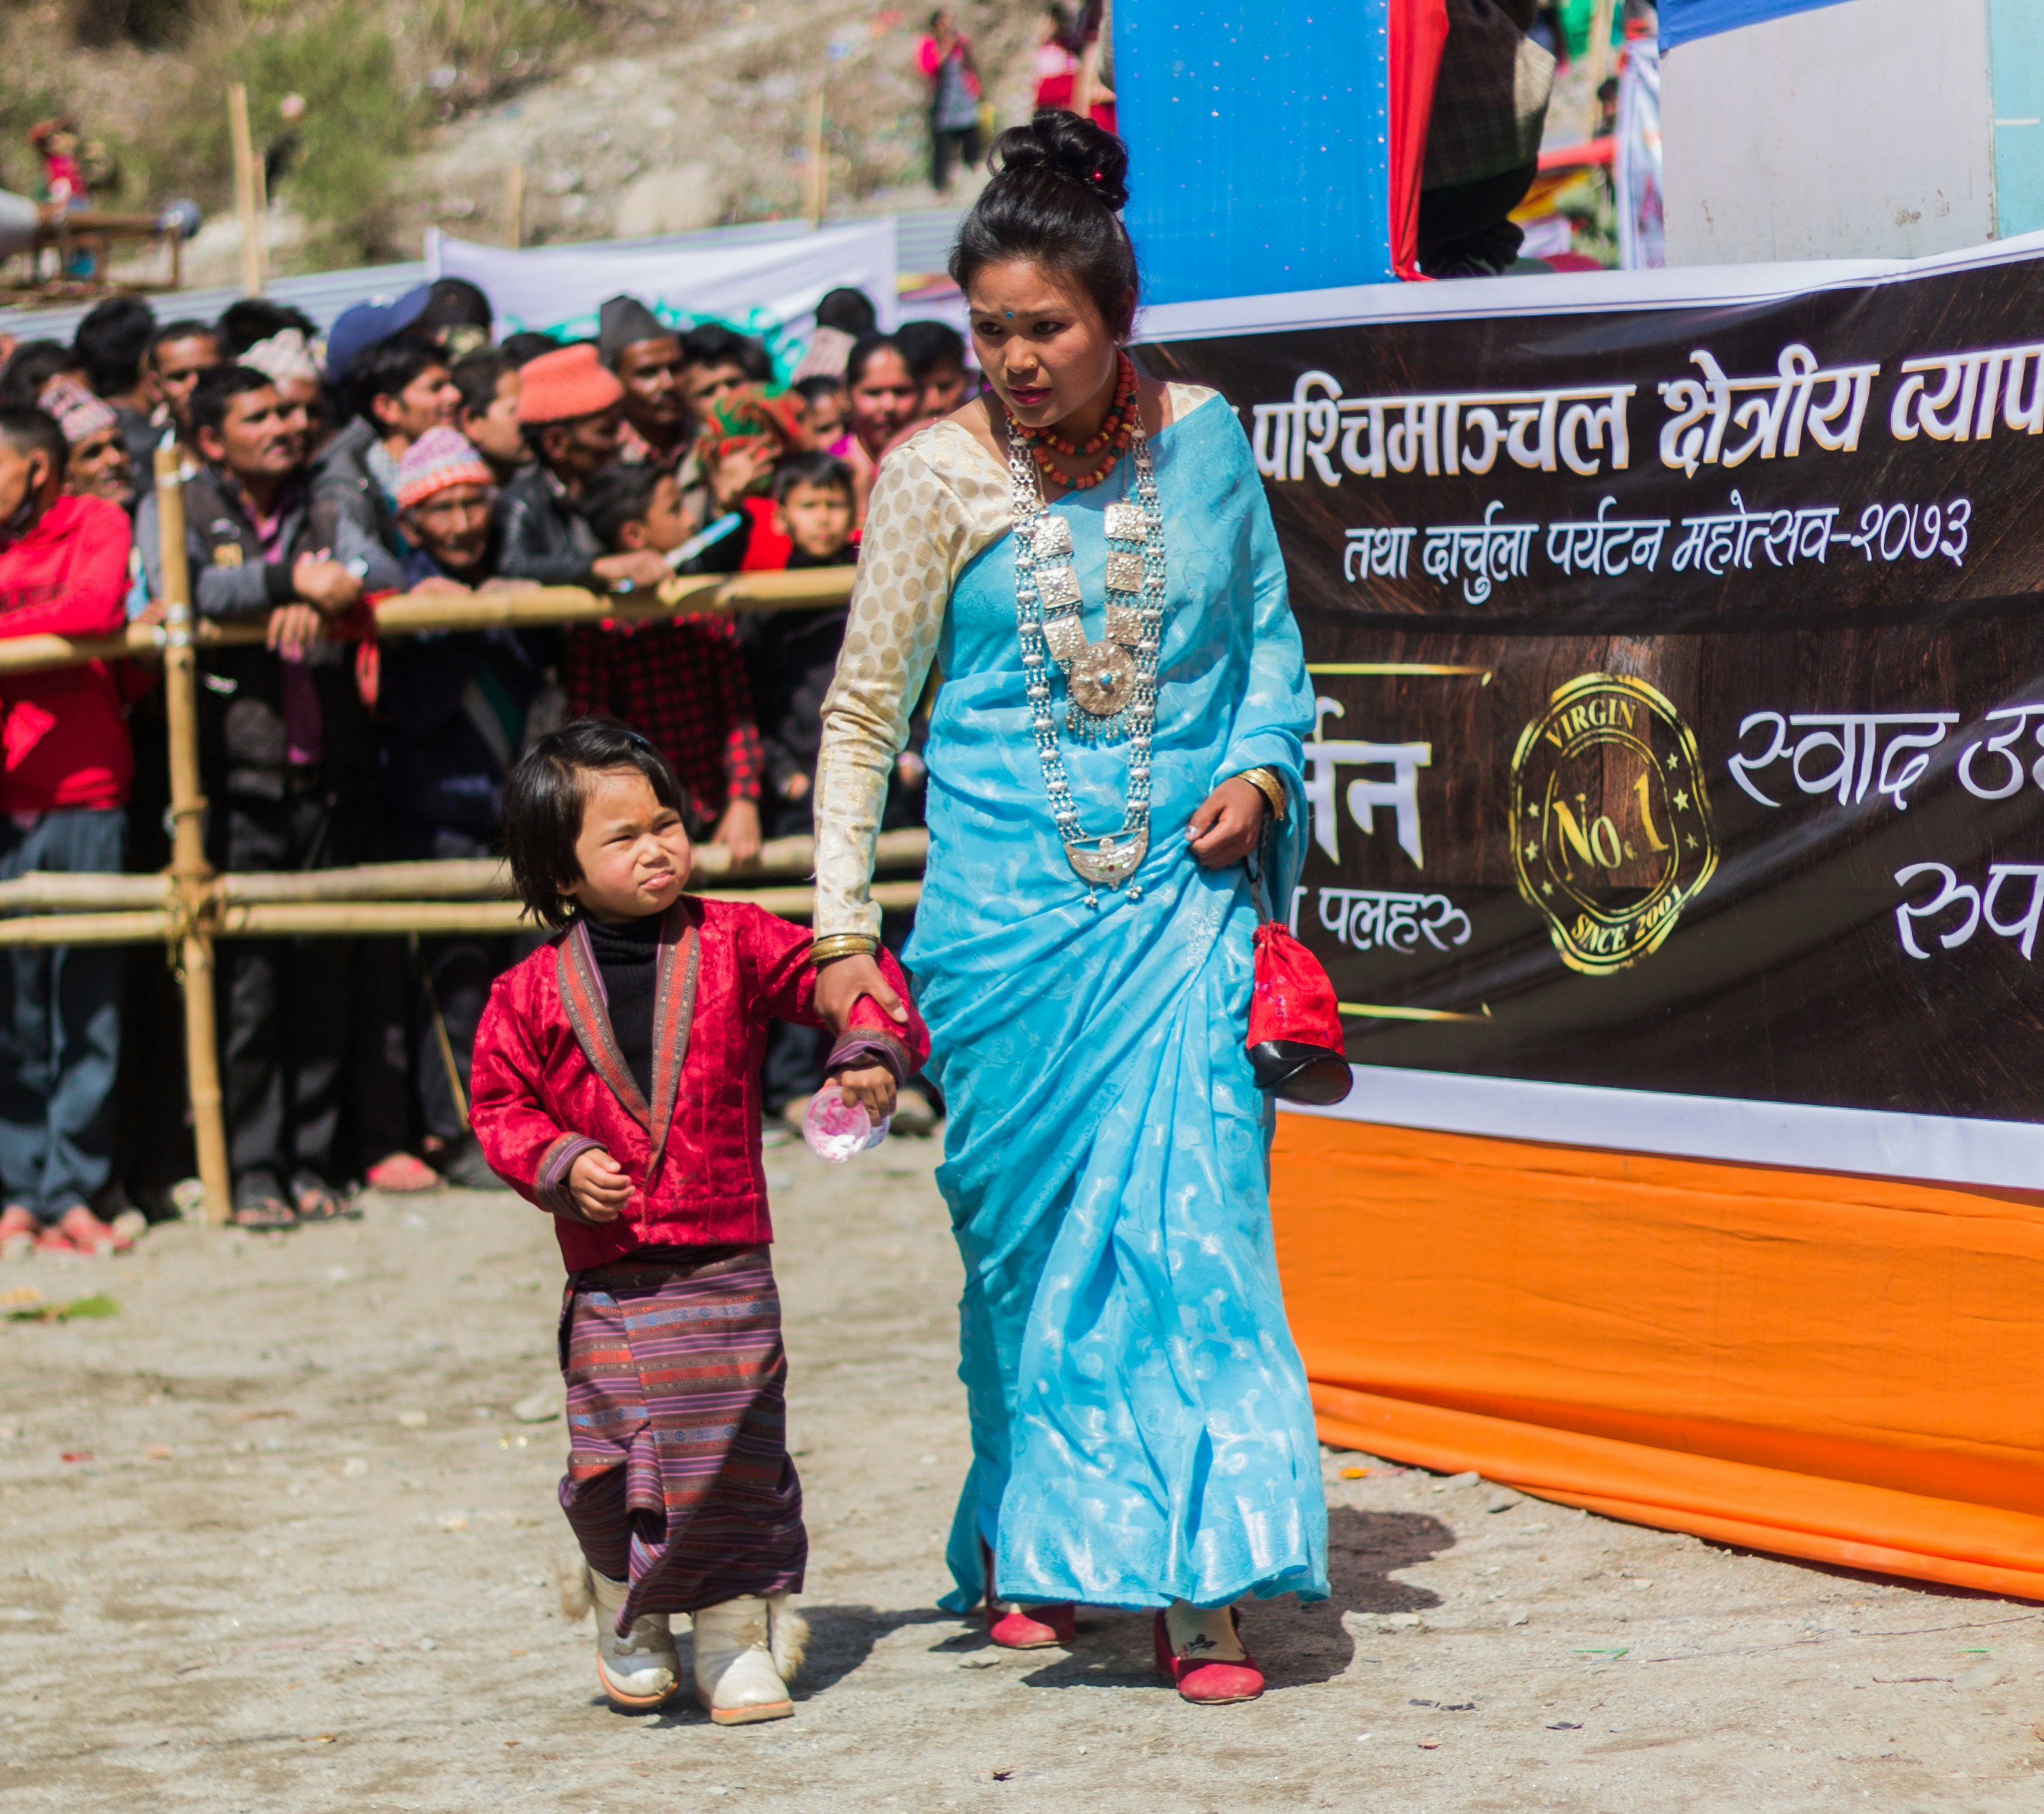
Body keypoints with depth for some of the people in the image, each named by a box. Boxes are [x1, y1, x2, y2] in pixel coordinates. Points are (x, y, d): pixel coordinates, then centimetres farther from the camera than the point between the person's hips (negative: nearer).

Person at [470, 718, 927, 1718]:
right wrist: (559, 1164, -9)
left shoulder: (734, 945, 2)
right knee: (608, 1465, 1)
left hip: (725, 1269, 0)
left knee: (733, 1460, -2)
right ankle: (630, 1629, 27)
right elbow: (499, 1102, 8)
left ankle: (739, 1642, 14)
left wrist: (869, 1052, -9)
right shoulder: (535, 991, 1)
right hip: (607, 1279, 0)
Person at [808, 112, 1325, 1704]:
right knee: (1025, 1225, 5)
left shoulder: (1204, 436, 3)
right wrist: (842, 930, -2)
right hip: (1008, 904, 0)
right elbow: (864, 714, 2)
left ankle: (1202, 1585, -7)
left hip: (1181, 897, 1)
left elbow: (1269, 627, 17)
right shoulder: (940, 476, -3)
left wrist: (1263, 770, -1)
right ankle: (1028, 1549, 23)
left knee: (1188, 1212, -10)